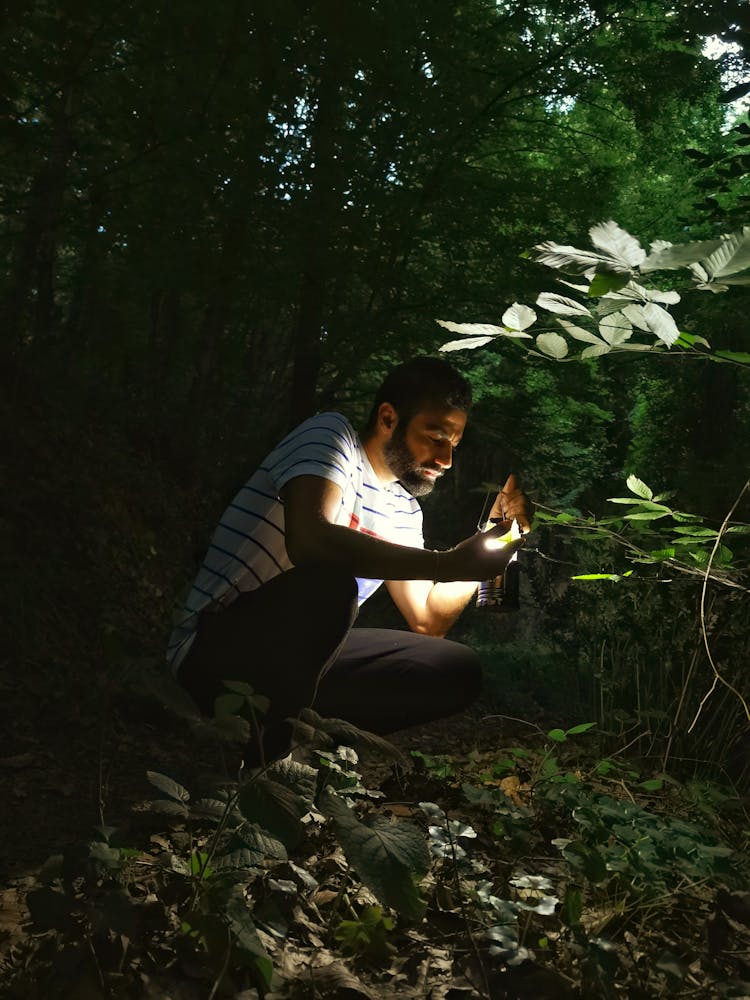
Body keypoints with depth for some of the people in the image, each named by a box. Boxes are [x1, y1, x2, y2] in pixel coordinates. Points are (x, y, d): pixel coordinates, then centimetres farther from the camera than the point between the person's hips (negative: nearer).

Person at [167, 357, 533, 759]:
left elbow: (426, 623, 10)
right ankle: (260, 745, -17)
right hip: (216, 647, -8)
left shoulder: (404, 511, 12)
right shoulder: (331, 434, -11)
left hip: (299, 656, 8)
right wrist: (448, 564, -31)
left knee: (458, 670, -3)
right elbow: (308, 540, -31)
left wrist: (492, 538, 0)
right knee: (328, 584, -35)